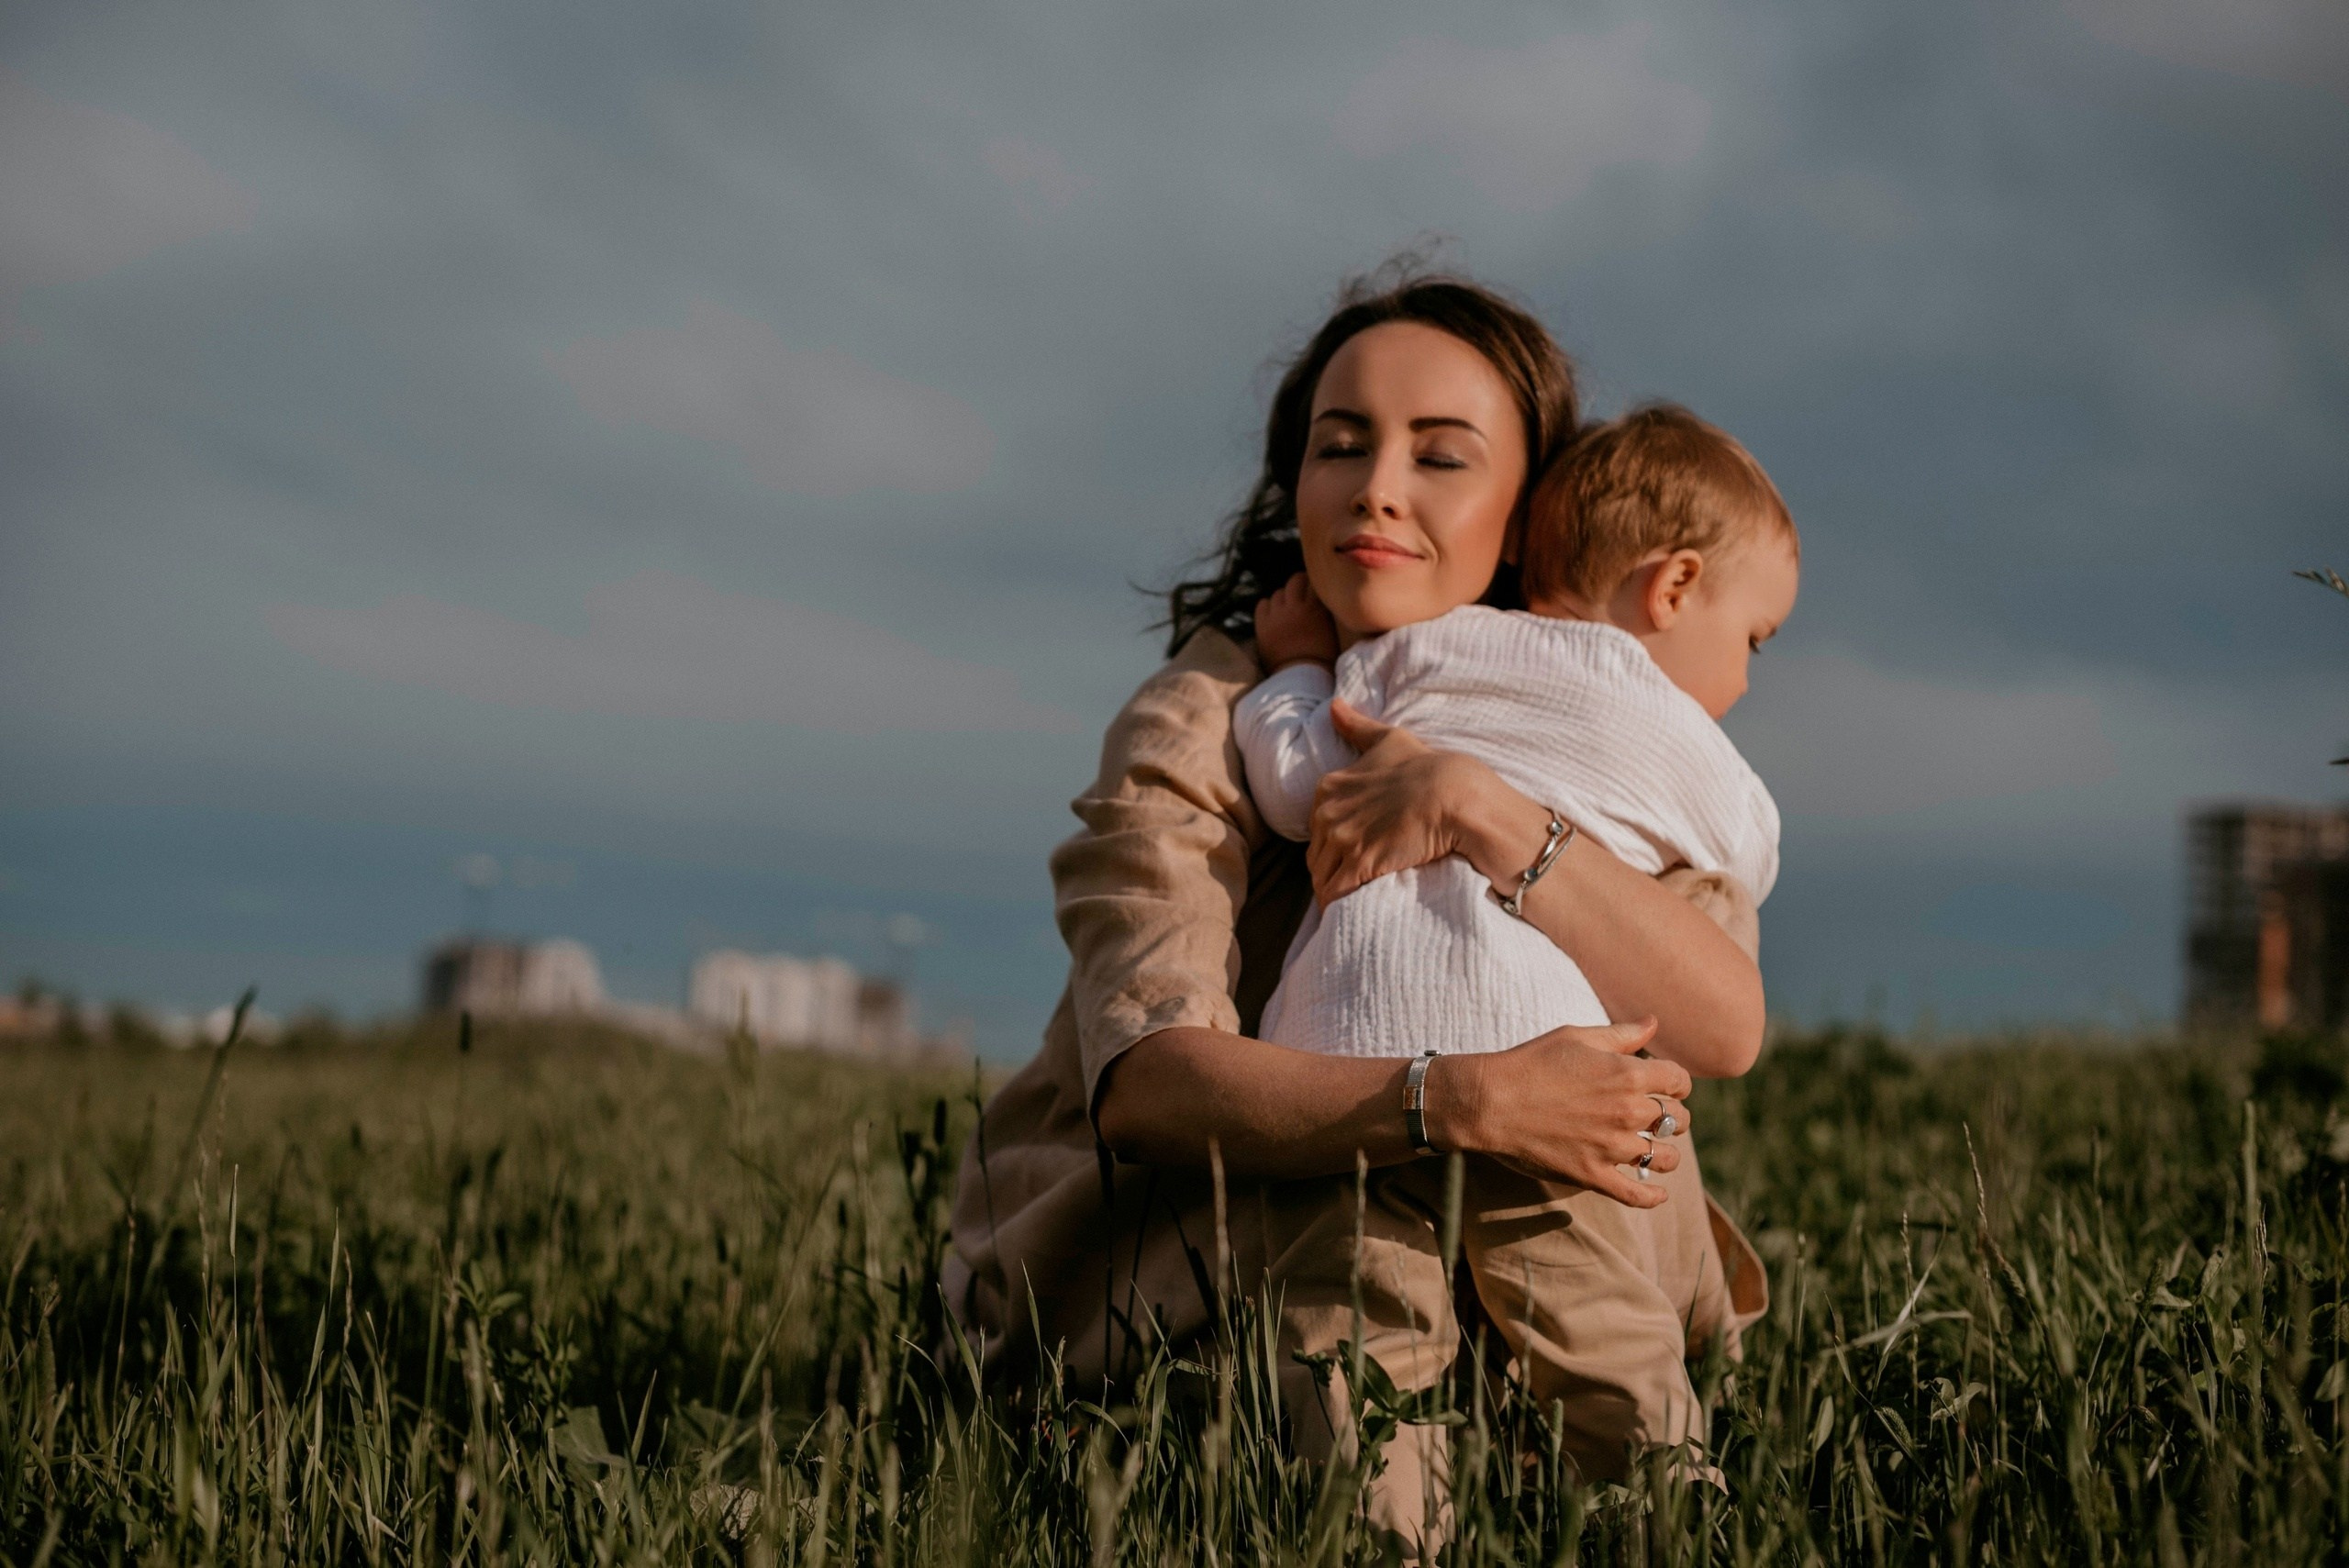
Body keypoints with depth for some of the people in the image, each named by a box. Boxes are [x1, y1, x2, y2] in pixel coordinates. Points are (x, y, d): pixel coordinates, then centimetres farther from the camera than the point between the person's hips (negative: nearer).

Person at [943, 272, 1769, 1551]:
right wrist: (1462, 1100, -48)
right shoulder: (1204, 725, -17)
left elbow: (1723, 1019, -22)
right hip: (1102, 1246, -4)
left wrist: (1479, 809, -34)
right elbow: (1145, 1080, -34)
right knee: (1368, 1187, -32)